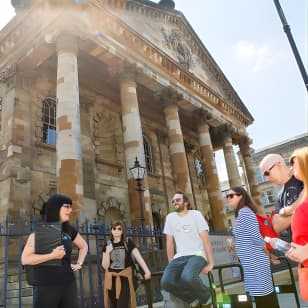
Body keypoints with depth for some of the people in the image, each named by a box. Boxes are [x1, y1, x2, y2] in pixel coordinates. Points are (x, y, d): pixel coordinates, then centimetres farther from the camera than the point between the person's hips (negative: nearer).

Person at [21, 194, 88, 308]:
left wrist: (79, 263, 9)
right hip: (46, 287, -4)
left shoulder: (69, 230, 7)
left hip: (69, 285, 5)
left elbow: (84, 246, 24)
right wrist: (52, 255, -19)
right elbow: (25, 259, -13)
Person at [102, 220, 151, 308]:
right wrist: (107, 252, -15)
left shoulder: (128, 242, -4)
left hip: (124, 278, -2)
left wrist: (147, 271, -22)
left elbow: (139, 257, -11)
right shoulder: (107, 245, 2)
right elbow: (105, 266, 0)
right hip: (111, 279, 3)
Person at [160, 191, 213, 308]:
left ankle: (205, 297, -2)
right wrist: (171, 265, 9)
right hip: (179, 257, 4)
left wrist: (210, 263, -9)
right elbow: (169, 242, 12)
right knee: (166, 282, -23)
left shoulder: (196, 214, 0)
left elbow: (206, 240, -4)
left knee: (187, 277, -35)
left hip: (197, 255, -4)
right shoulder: (170, 217, 10)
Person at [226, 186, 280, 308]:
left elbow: (255, 236, -19)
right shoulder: (240, 213, 15)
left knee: (263, 295, -3)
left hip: (255, 262, -10)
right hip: (251, 262, 10)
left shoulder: (244, 212, -15)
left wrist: (268, 254, -8)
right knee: (261, 295, 14)